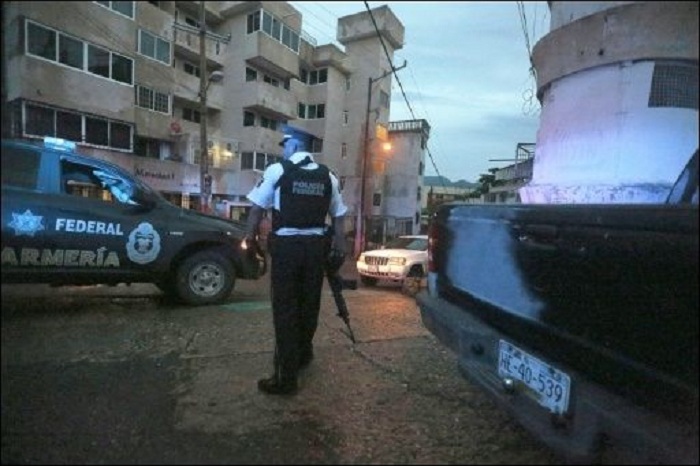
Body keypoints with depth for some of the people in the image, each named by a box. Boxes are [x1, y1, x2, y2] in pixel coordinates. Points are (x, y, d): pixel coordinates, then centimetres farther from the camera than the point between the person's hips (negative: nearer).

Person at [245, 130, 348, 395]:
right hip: (316, 245, 4)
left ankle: (286, 378, 9)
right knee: (309, 304, 19)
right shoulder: (327, 176, 7)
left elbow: (257, 210, -4)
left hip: (286, 245, -4)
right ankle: (302, 355, 41)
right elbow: (339, 216, 7)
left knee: (285, 309, 3)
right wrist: (339, 250, 14)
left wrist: (250, 241, 6)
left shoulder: (277, 170, -4)